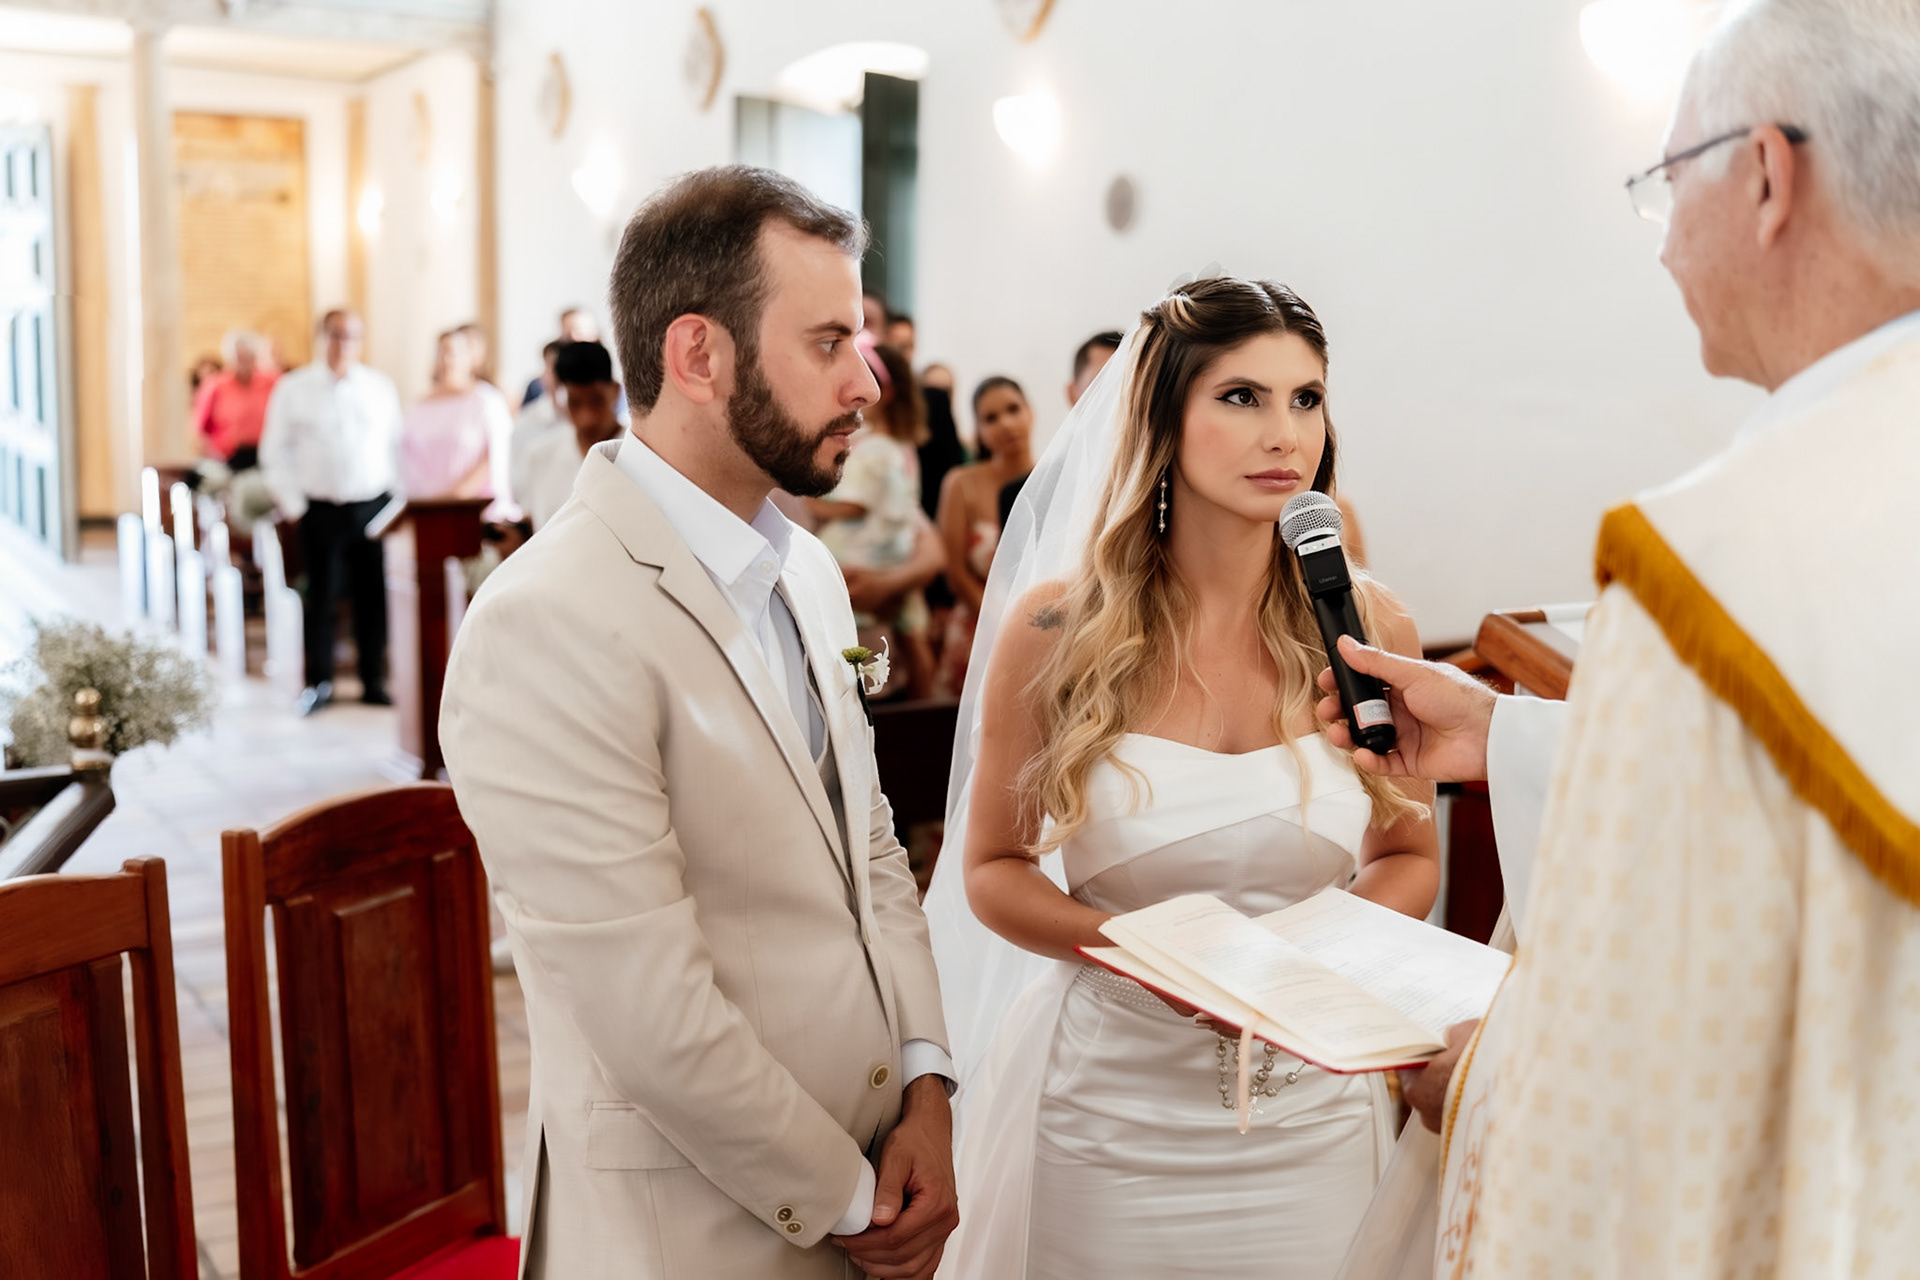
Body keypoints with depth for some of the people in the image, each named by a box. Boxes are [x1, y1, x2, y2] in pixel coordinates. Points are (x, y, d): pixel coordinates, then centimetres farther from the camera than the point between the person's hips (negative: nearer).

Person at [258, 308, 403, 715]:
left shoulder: (381, 387, 9)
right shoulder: (292, 388, 4)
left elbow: (397, 445, 11)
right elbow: (275, 452, 6)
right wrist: (292, 504, -1)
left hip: (374, 507, 1)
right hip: (321, 510, -1)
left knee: (374, 596, 2)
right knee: (321, 598, 1)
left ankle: (374, 682, 13)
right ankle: (318, 684, 12)